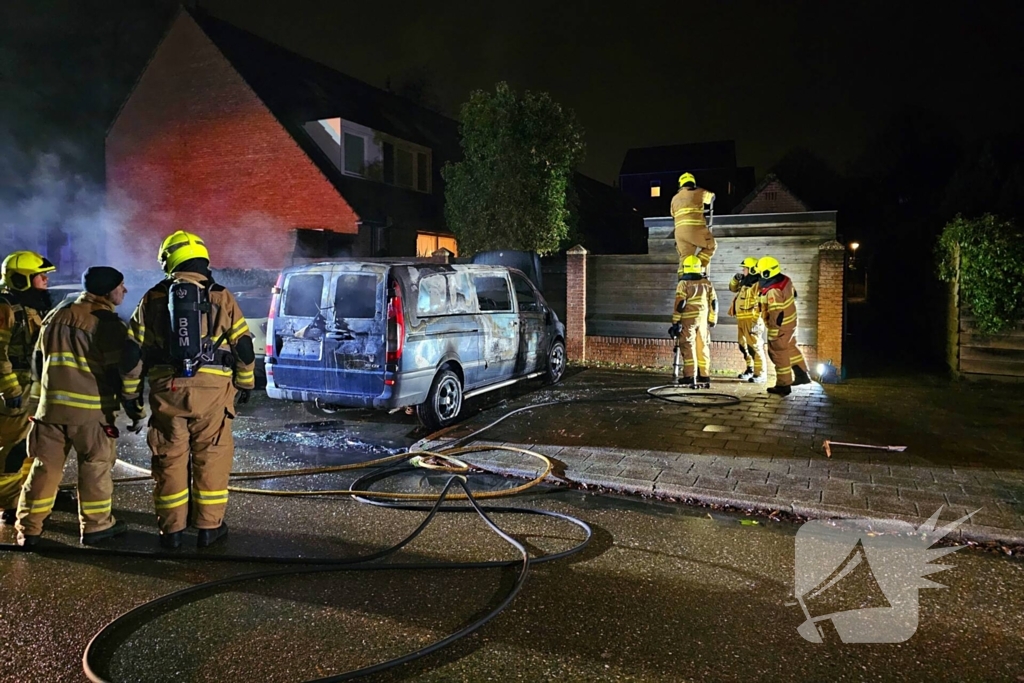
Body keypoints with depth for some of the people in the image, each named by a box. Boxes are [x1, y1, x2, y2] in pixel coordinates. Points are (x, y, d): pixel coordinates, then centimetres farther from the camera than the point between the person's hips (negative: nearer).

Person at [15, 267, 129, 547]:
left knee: (45, 466, 12)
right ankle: (96, 525, 14)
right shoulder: (106, 321, -11)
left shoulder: (55, 315, 13)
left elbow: (38, 360, 19)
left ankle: (29, 529, 18)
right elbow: (122, 366, -15)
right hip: (91, 408, -6)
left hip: (51, 404, 6)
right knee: (95, 467, 6)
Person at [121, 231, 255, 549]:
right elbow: (243, 346, 4)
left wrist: (131, 394, 15)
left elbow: (133, 352, 6)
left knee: (170, 459, 11)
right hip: (211, 390, -1)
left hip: (167, 390, 1)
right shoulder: (221, 298, 2)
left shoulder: (153, 299, 6)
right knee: (211, 457, 8)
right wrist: (245, 383, 18)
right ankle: (209, 526, 14)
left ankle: (171, 529, 18)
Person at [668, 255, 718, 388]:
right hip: (702, 320, 5)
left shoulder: (684, 283, -8)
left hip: (688, 320, -5)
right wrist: (712, 319, 19)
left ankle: (689, 377, -5)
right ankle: (704, 377, 12)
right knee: (703, 347, 9)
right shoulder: (706, 283, 8)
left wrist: (675, 322, -8)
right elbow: (714, 302, 10)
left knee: (688, 347, -2)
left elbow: (680, 304, -13)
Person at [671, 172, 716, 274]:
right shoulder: (699, 193, 10)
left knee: (685, 257, 8)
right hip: (695, 229, -4)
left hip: (679, 231, 4)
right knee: (712, 246, 15)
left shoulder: (675, 198, 21)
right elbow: (711, 196, 31)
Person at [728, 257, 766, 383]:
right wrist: (736, 278, 11)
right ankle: (750, 369, 29)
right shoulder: (745, 283, 15)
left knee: (754, 346, -10)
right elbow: (732, 288, 32)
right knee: (743, 346, 17)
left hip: (751, 319, -10)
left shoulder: (758, 285, -14)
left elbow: (763, 305, -19)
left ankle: (760, 374, -7)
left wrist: (757, 322, -24)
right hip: (741, 319, 10)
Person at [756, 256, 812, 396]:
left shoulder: (773, 291, -30)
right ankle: (802, 375, 37)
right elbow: (794, 294, 16)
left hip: (780, 327, -9)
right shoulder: (786, 280, -3)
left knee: (779, 354, 4)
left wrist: (773, 334, -23)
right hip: (791, 322, 9)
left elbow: (776, 315, -30)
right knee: (790, 348, 25)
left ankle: (783, 385, 14)